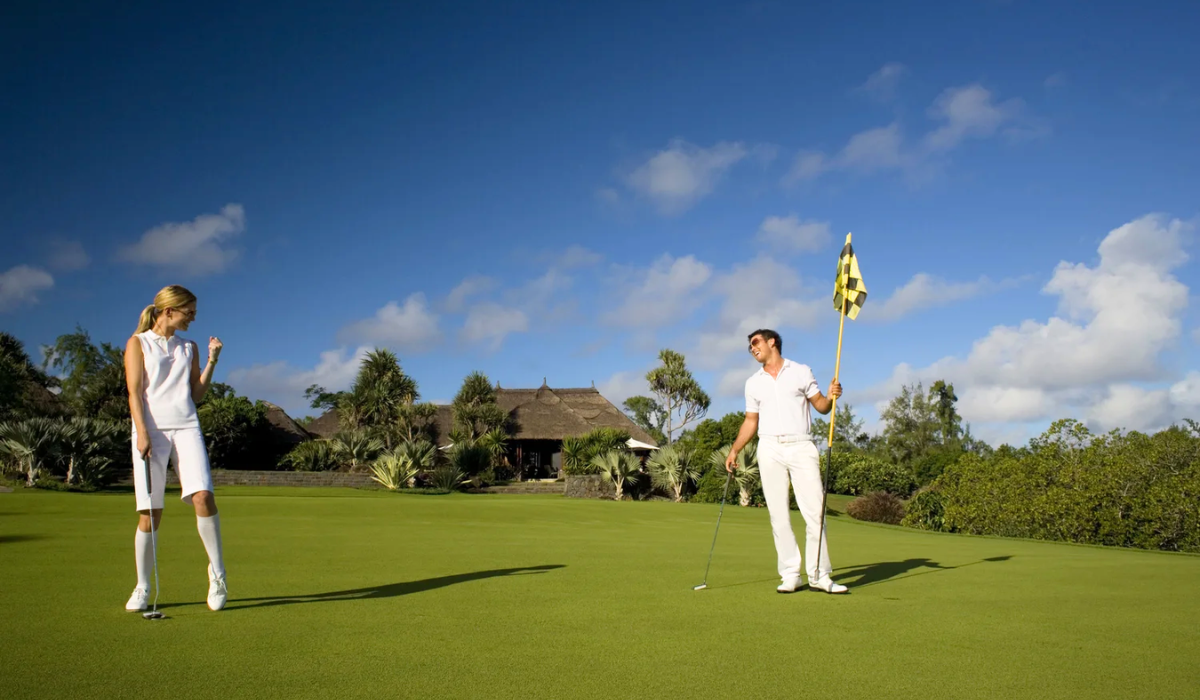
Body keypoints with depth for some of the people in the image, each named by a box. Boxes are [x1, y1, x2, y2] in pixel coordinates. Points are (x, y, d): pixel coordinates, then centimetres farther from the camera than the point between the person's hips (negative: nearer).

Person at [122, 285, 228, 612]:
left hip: (186, 427, 2)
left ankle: (217, 571, -4)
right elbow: (134, 392, 0)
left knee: (203, 496, -17)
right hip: (151, 429, -2)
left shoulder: (188, 348, 18)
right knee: (149, 512, -3)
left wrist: (212, 361, 6)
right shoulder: (138, 343, 9)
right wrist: (142, 432, -11)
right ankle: (142, 588, 10)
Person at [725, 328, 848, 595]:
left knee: (815, 510, -8)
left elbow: (821, 406, 8)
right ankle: (790, 575, 4)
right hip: (770, 449, 2)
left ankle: (819, 575, -2)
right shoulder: (753, 382, 14)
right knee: (778, 515, -1)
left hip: (802, 447, -2)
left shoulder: (801, 371, 7)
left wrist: (831, 396, -14)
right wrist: (734, 450, 10)